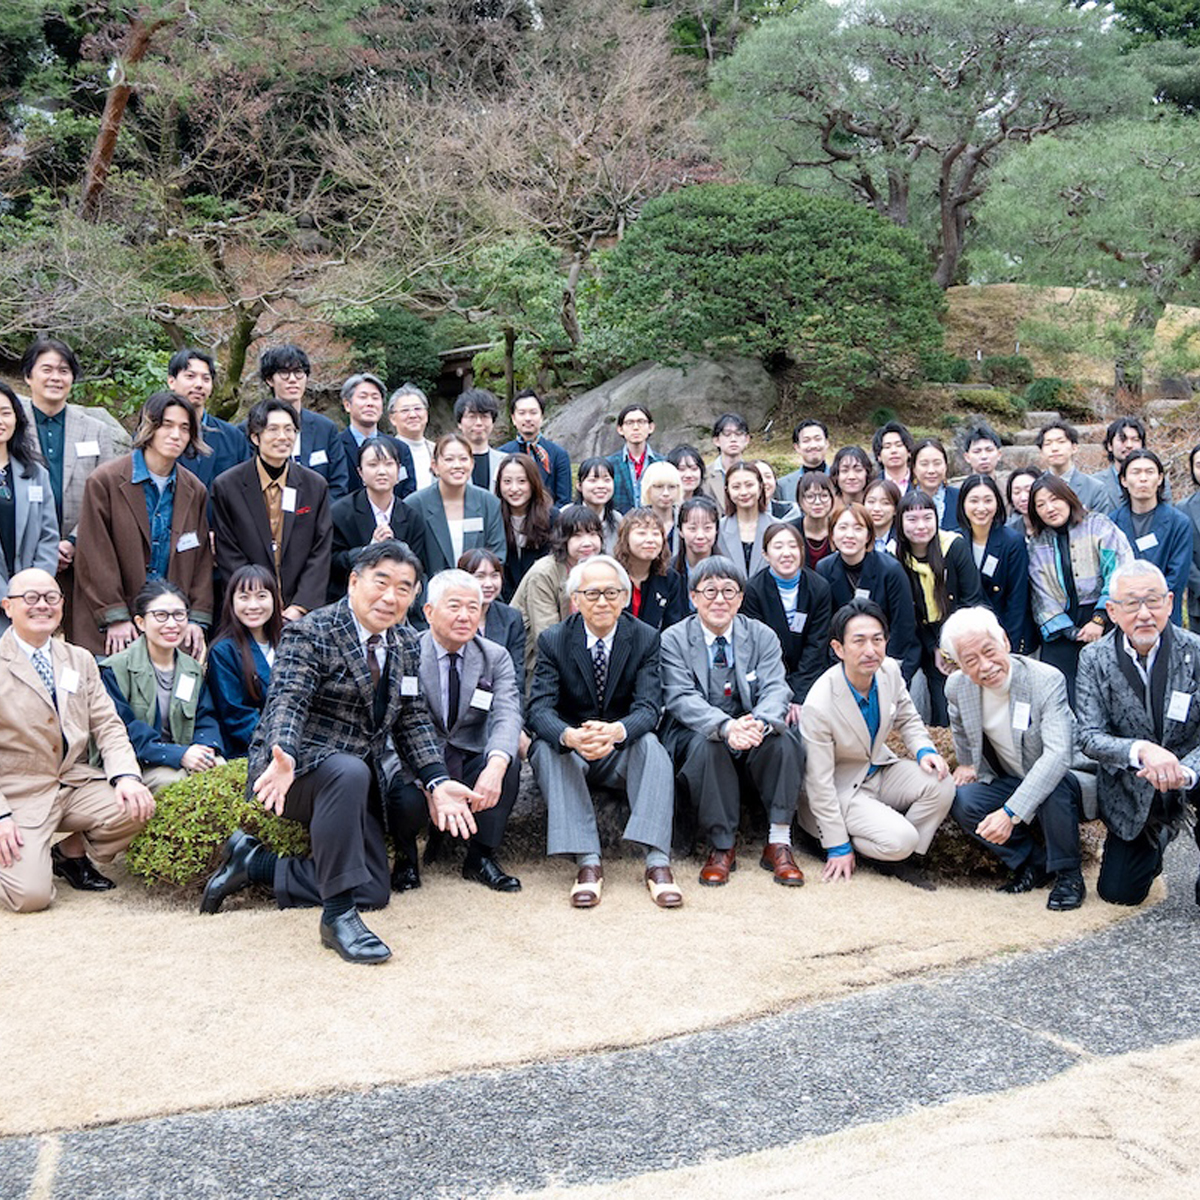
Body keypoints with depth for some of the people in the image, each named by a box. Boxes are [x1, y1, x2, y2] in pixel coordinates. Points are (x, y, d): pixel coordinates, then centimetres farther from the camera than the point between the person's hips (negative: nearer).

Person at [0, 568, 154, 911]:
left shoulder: (80, 660, 11)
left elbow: (108, 726, 6)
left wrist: (127, 776, -14)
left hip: (76, 782, 5)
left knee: (138, 807, -22)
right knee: (31, 895, -22)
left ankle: (70, 852, 7)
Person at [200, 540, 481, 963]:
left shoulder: (407, 646, 6)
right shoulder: (309, 634, -14)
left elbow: (413, 721, 7)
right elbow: (287, 702, -26)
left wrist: (438, 782, -8)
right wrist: (282, 758, -47)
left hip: (362, 774, 7)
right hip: (296, 767, -7)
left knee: (374, 892, 1)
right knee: (348, 771, -41)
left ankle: (254, 863, 13)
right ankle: (337, 915, -32)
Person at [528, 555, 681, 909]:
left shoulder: (646, 639, -5)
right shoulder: (553, 641, -6)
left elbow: (648, 707, -16)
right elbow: (540, 708, -16)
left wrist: (616, 731, -41)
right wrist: (569, 736, -41)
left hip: (622, 752, 0)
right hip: (570, 748, 0)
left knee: (650, 743, -30)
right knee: (549, 749, -31)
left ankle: (657, 861, -37)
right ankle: (588, 862, -36)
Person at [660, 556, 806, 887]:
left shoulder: (762, 636, 4)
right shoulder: (673, 640, -3)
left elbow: (775, 689, -9)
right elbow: (682, 698, -16)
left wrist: (760, 723, -35)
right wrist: (726, 726, -37)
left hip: (755, 745, 2)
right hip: (698, 736, -2)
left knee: (782, 741, -28)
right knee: (707, 744, -34)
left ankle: (778, 843, -20)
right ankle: (721, 848, -23)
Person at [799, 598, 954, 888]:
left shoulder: (890, 671, -11)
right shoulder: (819, 706, -29)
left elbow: (907, 719, 10)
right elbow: (819, 783, -21)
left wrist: (924, 750, -13)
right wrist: (837, 846, -16)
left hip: (880, 769, 7)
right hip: (841, 788, -7)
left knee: (941, 785, -17)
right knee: (899, 840, -26)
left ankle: (896, 859, 1)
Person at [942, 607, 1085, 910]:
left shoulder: (1047, 680, -27)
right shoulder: (957, 686, -10)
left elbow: (1058, 755, -38)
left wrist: (1011, 812, -45)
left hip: (1059, 780, -5)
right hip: (1008, 781, 5)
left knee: (1054, 788, -37)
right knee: (961, 802, -22)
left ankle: (1068, 874, -12)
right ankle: (1034, 863, -2)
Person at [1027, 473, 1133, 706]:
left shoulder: (1098, 526, 6)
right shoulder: (1036, 547, 15)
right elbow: (1042, 598, 7)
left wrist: (1099, 620, -12)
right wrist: (1072, 632, -7)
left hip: (1104, 625, -2)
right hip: (1062, 631, 3)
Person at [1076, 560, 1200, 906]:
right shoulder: (1095, 659, -11)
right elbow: (1090, 737, -17)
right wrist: (1142, 750, -36)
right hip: (1131, 789, 2)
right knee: (1118, 892, 6)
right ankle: (1154, 840, 38)